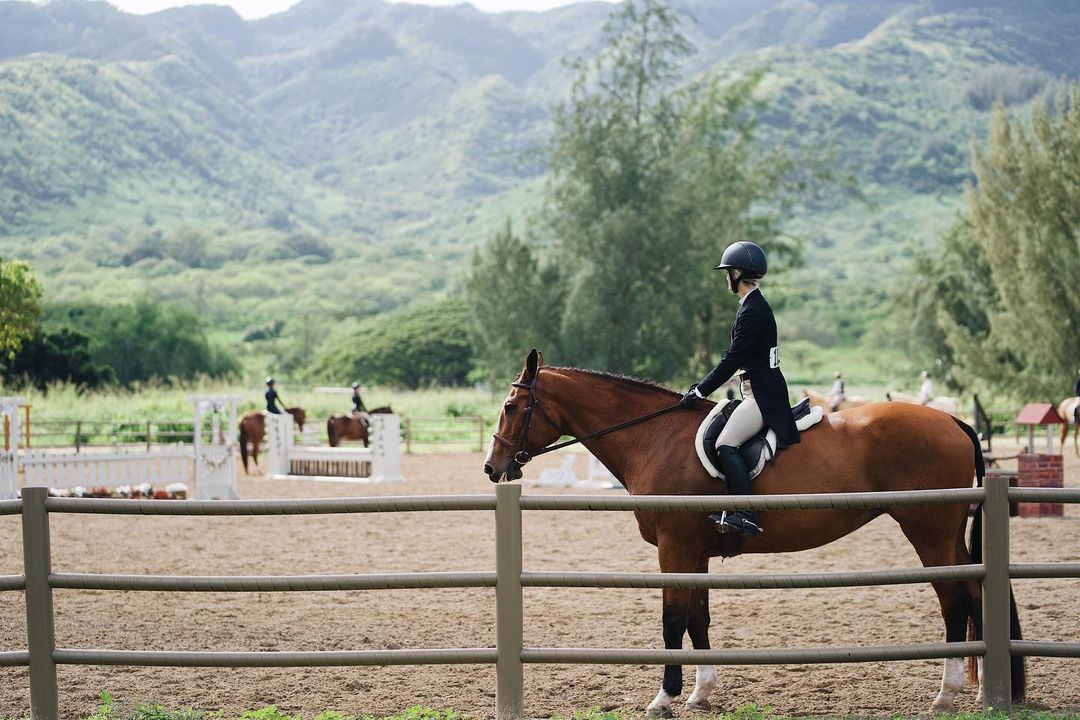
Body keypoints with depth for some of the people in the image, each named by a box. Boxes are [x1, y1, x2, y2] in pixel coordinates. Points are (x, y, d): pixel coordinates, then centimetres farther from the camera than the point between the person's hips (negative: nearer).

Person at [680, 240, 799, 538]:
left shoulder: (752, 312, -17)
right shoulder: (753, 306, 16)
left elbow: (732, 359, -18)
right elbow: (736, 356, 20)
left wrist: (699, 392, -13)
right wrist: (702, 385, 17)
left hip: (763, 394, -11)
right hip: (759, 390, 11)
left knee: (726, 445, -22)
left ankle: (745, 516, -27)